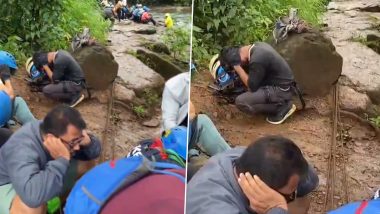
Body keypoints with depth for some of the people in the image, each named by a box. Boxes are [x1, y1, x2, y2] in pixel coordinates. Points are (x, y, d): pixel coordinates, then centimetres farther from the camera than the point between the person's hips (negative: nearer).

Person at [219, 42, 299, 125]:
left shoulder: (257, 60, -25)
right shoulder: (257, 46, 4)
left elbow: (252, 87, -17)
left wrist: (238, 68, -14)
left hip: (282, 90, -10)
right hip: (284, 84, 10)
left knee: (240, 102, -18)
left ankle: (282, 107, -4)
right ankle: (280, 102, 14)